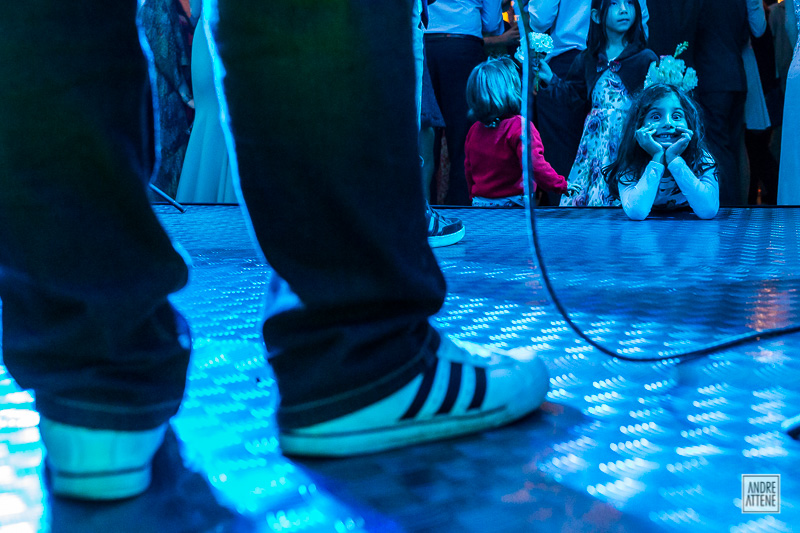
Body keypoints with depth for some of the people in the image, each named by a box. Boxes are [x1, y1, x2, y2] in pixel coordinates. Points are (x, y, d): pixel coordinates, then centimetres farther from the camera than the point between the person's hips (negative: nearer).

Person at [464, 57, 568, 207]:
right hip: (513, 205, -6)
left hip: (479, 204, 6)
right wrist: (562, 185, -9)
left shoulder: (474, 129, 7)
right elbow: (534, 165, -20)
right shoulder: (520, 126, -12)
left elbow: (469, 171, 16)